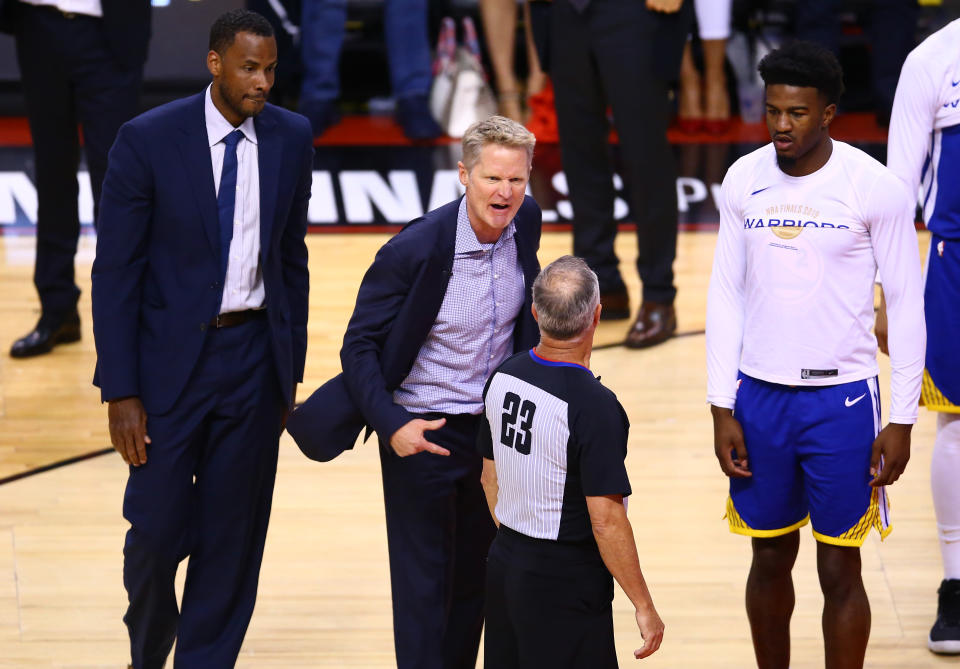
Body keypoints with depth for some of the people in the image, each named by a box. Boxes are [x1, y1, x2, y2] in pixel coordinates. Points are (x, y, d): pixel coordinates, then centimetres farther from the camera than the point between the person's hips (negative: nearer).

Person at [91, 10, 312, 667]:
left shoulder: (291, 138, 1)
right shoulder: (148, 139, -11)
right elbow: (115, 271, -8)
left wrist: (291, 368, 11)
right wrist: (121, 391, -11)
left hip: (255, 358, 3)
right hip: (171, 359, -3)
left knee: (232, 533, 7)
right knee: (158, 530, 2)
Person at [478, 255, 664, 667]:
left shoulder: (503, 378, 0)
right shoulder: (593, 406, -23)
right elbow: (605, 519, -22)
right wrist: (644, 606, -14)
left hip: (504, 567, 8)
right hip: (565, 586, -8)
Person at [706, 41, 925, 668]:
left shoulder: (876, 187, -9)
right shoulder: (744, 180, 1)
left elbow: (907, 304, -5)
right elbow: (726, 294, 7)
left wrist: (902, 420, -8)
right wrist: (722, 408, 2)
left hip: (842, 399, -3)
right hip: (759, 396, 3)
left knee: (840, 571, 2)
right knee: (770, 560, 12)